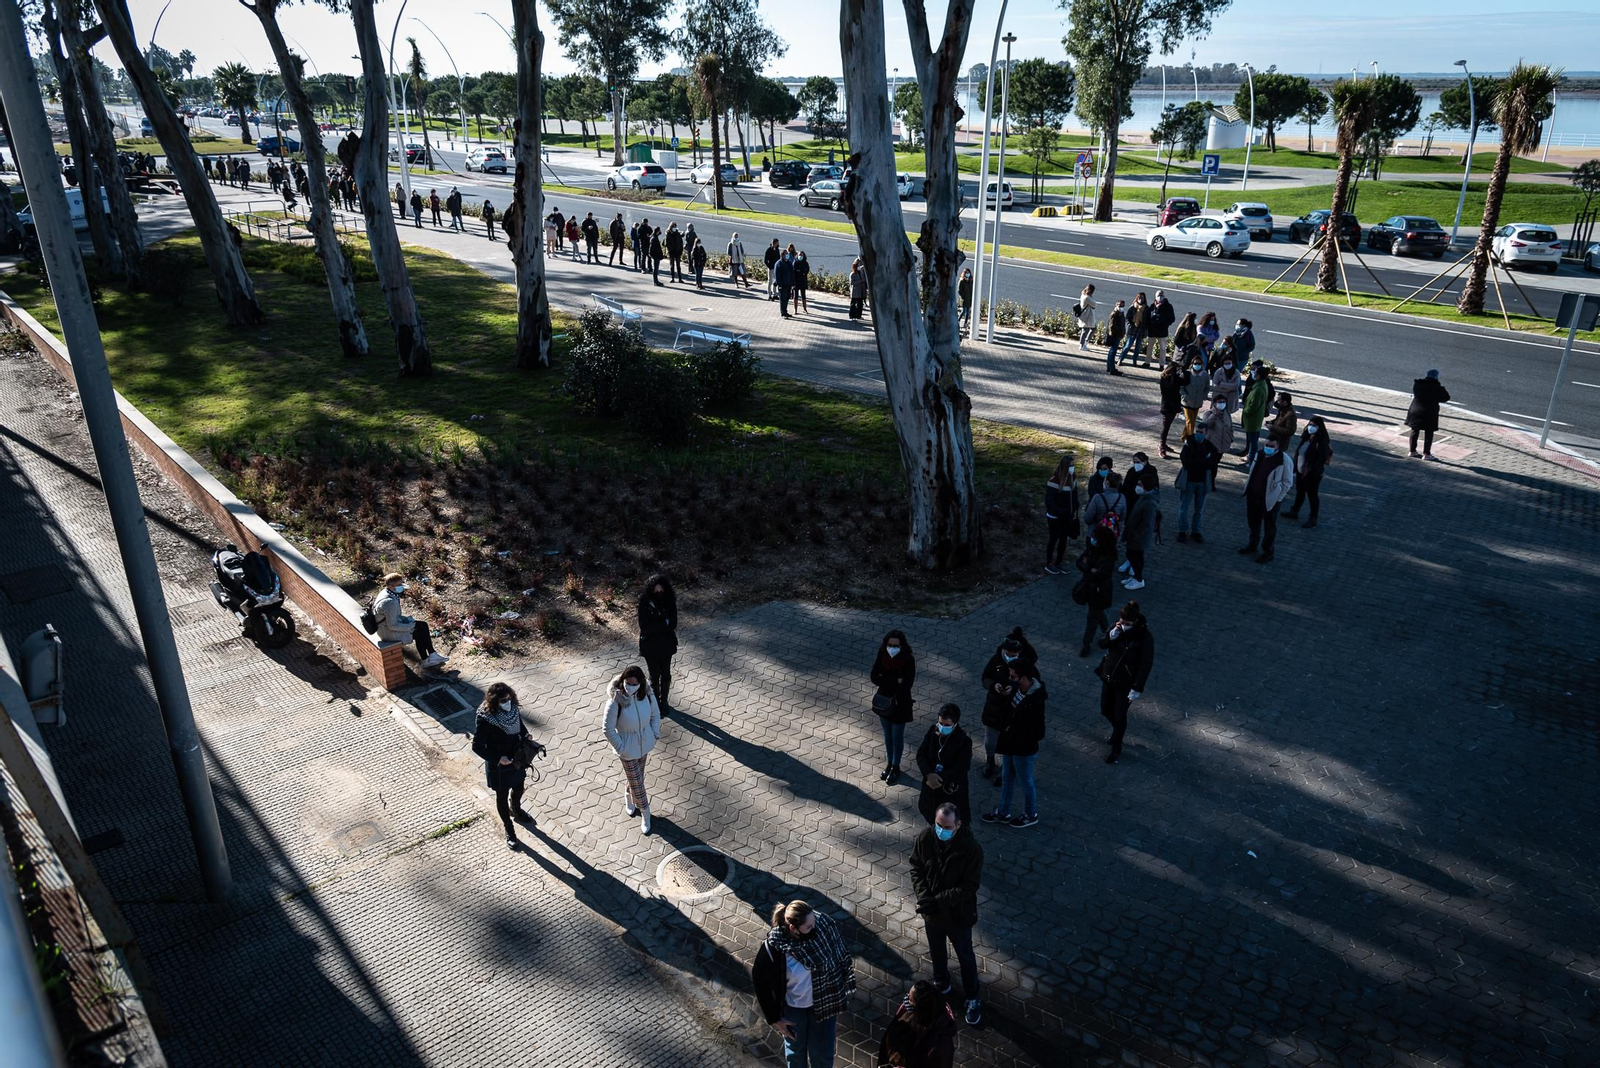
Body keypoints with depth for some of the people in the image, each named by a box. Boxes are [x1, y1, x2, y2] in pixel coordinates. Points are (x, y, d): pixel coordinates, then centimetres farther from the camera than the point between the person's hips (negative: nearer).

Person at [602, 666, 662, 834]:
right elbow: (608, 729, -20)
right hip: (628, 749, -4)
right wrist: (620, 747, -15)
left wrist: (655, 734, -1)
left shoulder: (646, 694, -18)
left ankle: (629, 798, 55)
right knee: (637, 783, 11)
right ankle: (645, 813, 35)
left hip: (644, 744, 4)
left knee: (636, 777, 26)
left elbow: (655, 714, 1)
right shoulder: (615, 701, -31)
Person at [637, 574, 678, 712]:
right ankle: (656, 703, 29)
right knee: (654, 676, 10)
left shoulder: (670, 601, -12)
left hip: (666, 643, 2)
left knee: (666, 674, 16)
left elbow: (673, 624, -13)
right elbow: (644, 627, -21)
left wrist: (655, 626, -23)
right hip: (650, 644, -2)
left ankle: (664, 701, 36)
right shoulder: (644, 602, -18)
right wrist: (664, 623, -21)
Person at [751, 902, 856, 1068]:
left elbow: (842, 957, -8)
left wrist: (840, 997, 0)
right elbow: (761, 982, -15)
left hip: (823, 1003, 2)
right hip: (793, 1008, -1)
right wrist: (774, 1018, -8)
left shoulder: (824, 926, -27)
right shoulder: (773, 947, -31)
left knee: (823, 1053, 20)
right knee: (795, 1051, 24)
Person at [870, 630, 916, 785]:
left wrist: (885, 681, -20)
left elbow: (906, 685, -24)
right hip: (883, 702, 4)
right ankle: (889, 763, 40)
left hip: (900, 704, -3)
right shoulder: (882, 656, -12)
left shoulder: (908, 660, -22)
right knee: (887, 735, 21)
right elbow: (874, 678, -15)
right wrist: (895, 681, -24)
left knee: (897, 737, 13)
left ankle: (896, 767, 32)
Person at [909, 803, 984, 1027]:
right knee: (937, 952, 27)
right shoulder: (925, 839, -18)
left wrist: (938, 900, -29)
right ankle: (941, 984, 54)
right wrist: (923, 896, -21)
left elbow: (970, 886, -24)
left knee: (965, 957, 19)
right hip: (931, 912, 3)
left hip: (958, 914, -3)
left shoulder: (971, 848, -28)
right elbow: (916, 869, -5)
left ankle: (972, 999, 41)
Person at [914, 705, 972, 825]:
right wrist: (929, 774, -23)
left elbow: (960, 770, -23)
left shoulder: (964, 741, -22)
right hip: (931, 783, 5)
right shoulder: (933, 730, -9)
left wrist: (940, 779, -23)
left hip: (952, 790, -5)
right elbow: (921, 754, -8)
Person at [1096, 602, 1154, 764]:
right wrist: (1111, 636, -22)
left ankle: (1116, 749, 27)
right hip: (1108, 677, 5)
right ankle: (1118, 730, 50)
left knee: (1119, 716, 6)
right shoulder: (1118, 627, -8)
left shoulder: (1145, 637, -23)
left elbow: (1146, 665, -19)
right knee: (1106, 711, 18)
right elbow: (1102, 644, -1)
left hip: (1126, 683, -5)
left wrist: (1137, 689, -19)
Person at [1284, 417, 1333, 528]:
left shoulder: (1321, 442, -21)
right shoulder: (1306, 438, 3)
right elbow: (1298, 452, 10)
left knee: (1312, 495, 5)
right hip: (1300, 471, 7)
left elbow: (1321, 460, -23)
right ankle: (1294, 511, 37)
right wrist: (1295, 467, 8)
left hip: (1313, 475, -7)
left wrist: (1310, 473, -23)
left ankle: (1313, 519, 16)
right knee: (1299, 492, 21)